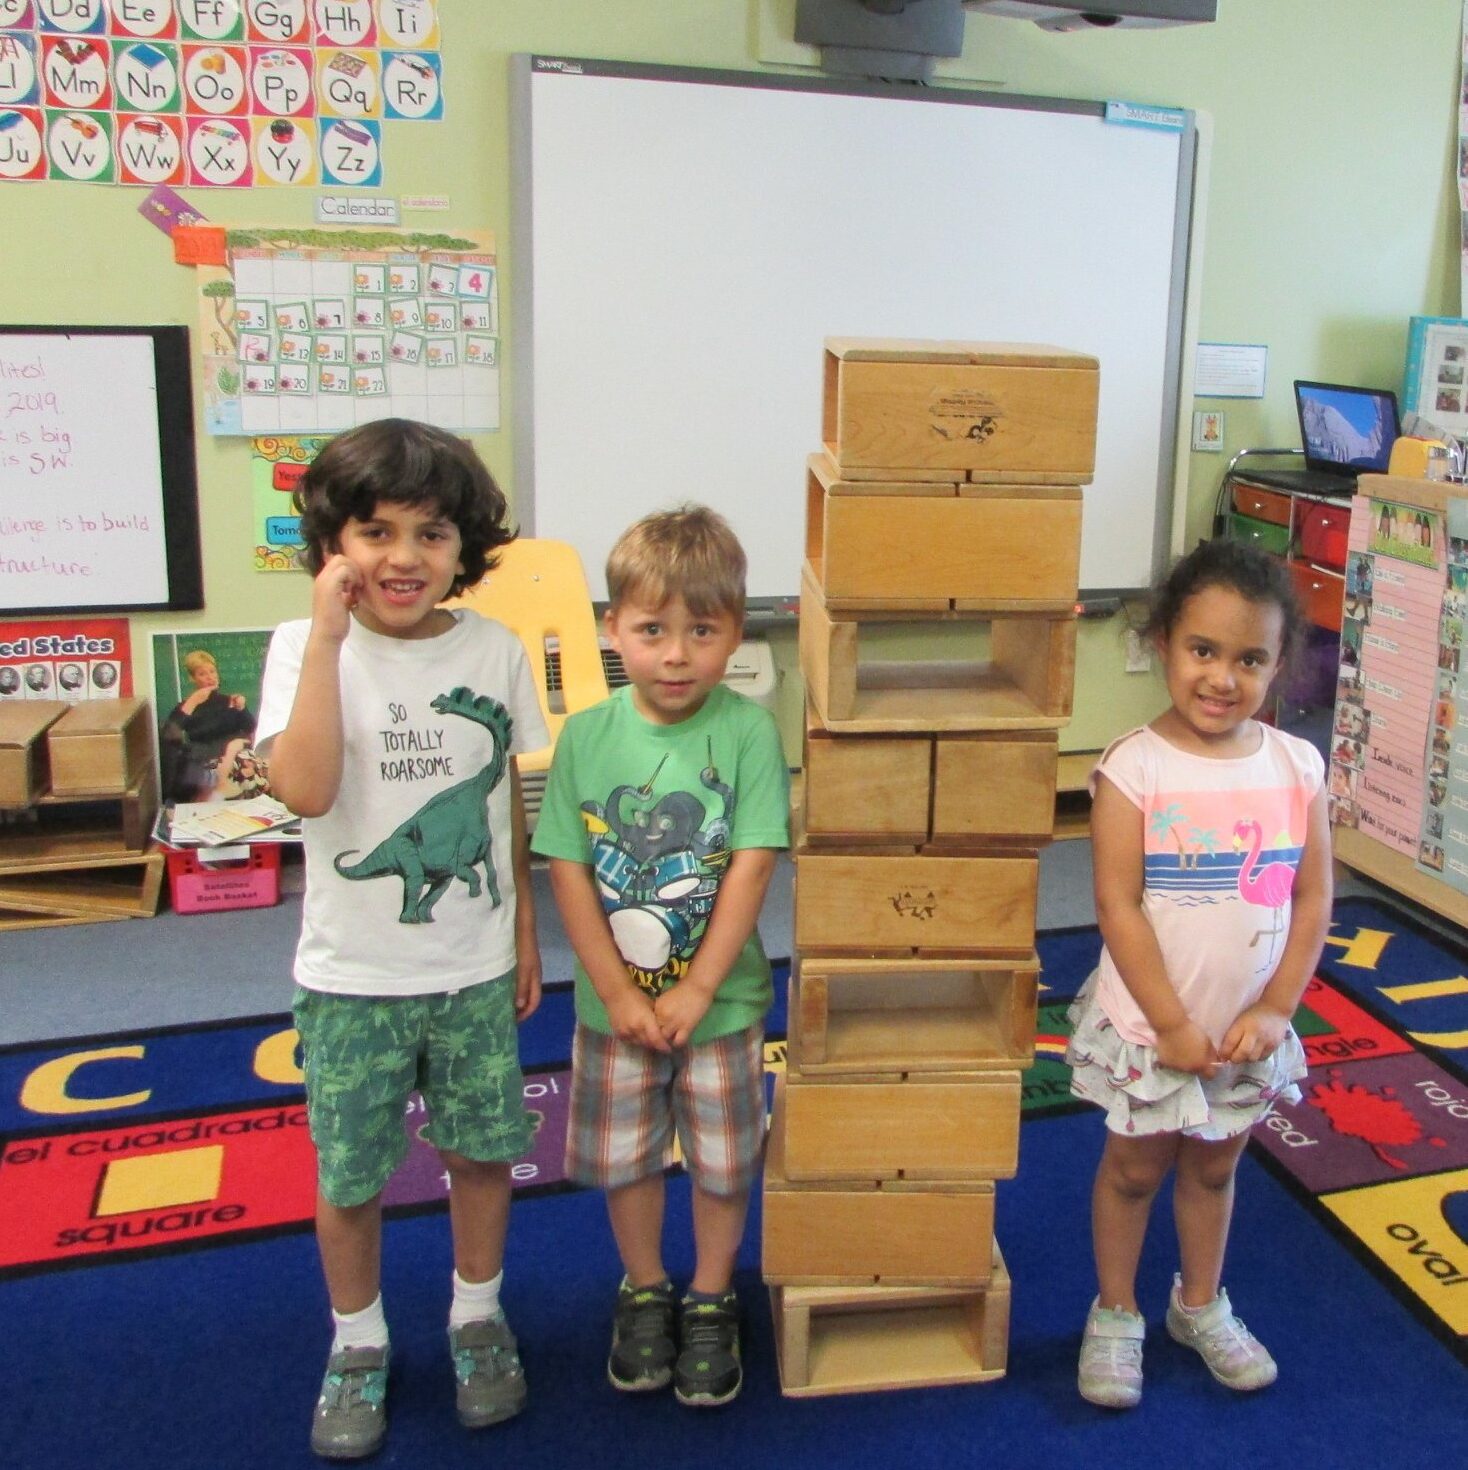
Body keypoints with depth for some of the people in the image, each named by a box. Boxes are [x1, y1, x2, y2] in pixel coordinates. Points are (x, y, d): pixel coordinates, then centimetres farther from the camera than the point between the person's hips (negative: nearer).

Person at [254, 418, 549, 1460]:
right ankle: (359, 1345, 37)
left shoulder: (494, 650, -4)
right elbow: (307, 789, -28)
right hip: (353, 977, -2)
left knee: (483, 1152, 15)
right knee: (349, 1179, 12)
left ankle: (477, 1318, 41)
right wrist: (330, 635, -28)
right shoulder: (306, 649, -11)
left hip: (474, 969, 2)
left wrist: (525, 931, 10)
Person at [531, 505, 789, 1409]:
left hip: (721, 1001, -1)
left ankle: (712, 1302, 38)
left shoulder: (748, 731, -14)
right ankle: (645, 1292, 42)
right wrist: (618, 993, -12)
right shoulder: (587, 736, -9)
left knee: (724, 1161, 15)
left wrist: (695, 990, -16)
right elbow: (568, 870, -8)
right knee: (625, 1159, 18)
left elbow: (753, 865, -16)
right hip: (612, 1004, 2)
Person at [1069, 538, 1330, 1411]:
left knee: (1213, 1168, 22)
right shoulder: (1135, 768, -18)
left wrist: (1274, 1009, -9)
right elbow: (1119, 906, -18)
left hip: (1250, 1033, 4)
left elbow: (1313, 897, -2)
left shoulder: (1299, 767, -6)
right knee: (1134, 1170, 15)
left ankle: (1201, 1305, 44)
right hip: (1149, 1028, -3)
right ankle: (1115, 1315, 35)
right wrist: (1173, 1024, -17)